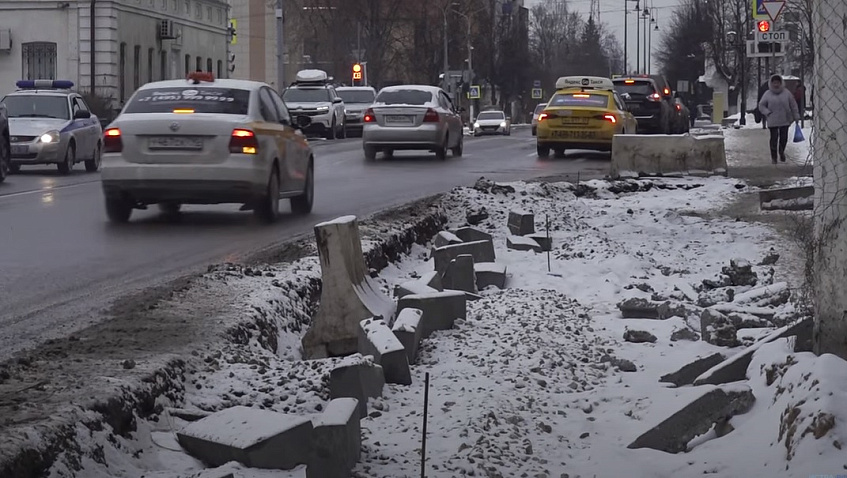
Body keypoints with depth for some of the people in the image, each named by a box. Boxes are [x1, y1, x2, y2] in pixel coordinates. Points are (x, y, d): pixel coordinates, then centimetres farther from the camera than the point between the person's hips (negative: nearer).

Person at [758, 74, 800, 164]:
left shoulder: (786, 93, 2)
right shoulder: (767, 94, -1)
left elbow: (793, 105, 8)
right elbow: (761, 105, 6)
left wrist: (796, 116, 8)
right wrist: (768, 113, -8)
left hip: (785, 120, 2)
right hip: (772, 122, -2)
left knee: (784, 138, 5)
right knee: (774, 138, -4)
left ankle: (781, 152, 33)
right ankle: (774, 156, 7)